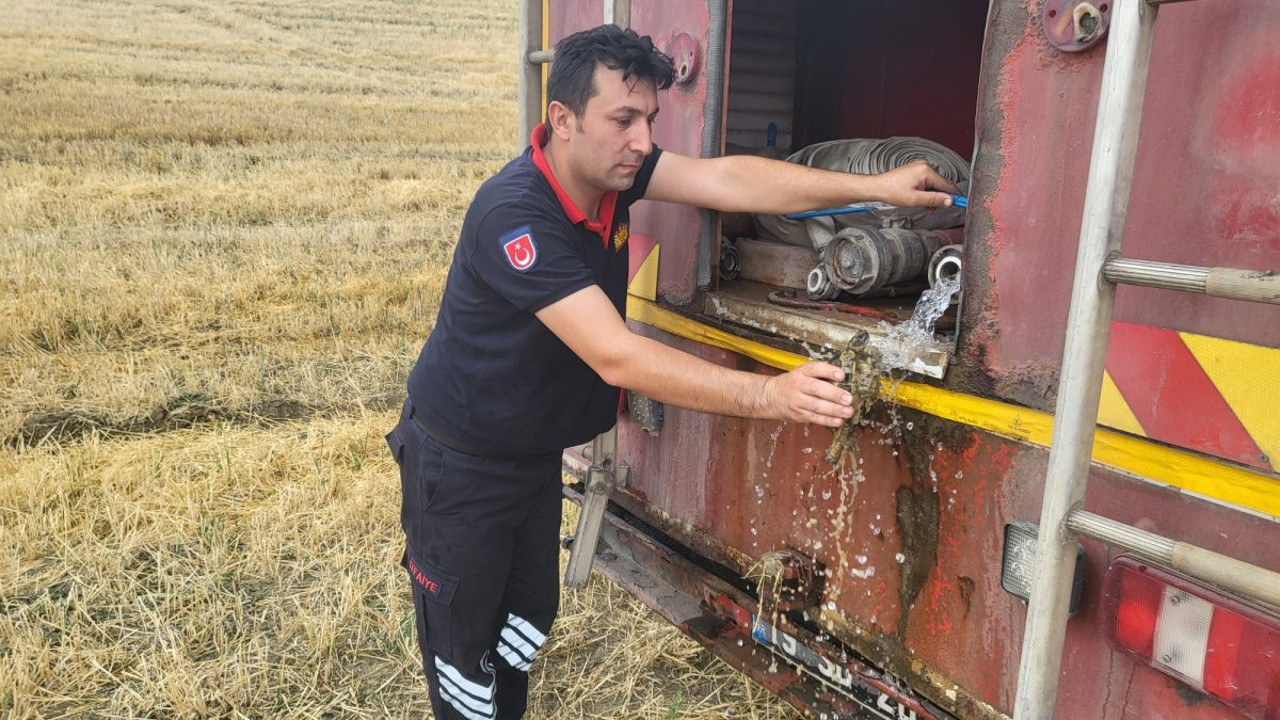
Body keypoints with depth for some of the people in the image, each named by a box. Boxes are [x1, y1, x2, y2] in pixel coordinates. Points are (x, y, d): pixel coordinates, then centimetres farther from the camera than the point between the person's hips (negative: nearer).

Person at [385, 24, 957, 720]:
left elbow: (727, 179, -15)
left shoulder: (611, 166, -9)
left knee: (529, 616, 20)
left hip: (535, 451, 7)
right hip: (460, 462, -7)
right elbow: (616, 357, -39)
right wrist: (769, 395, -44)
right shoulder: (513, 214, -33)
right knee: (463, 639, 9)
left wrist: (878, 186, -18)